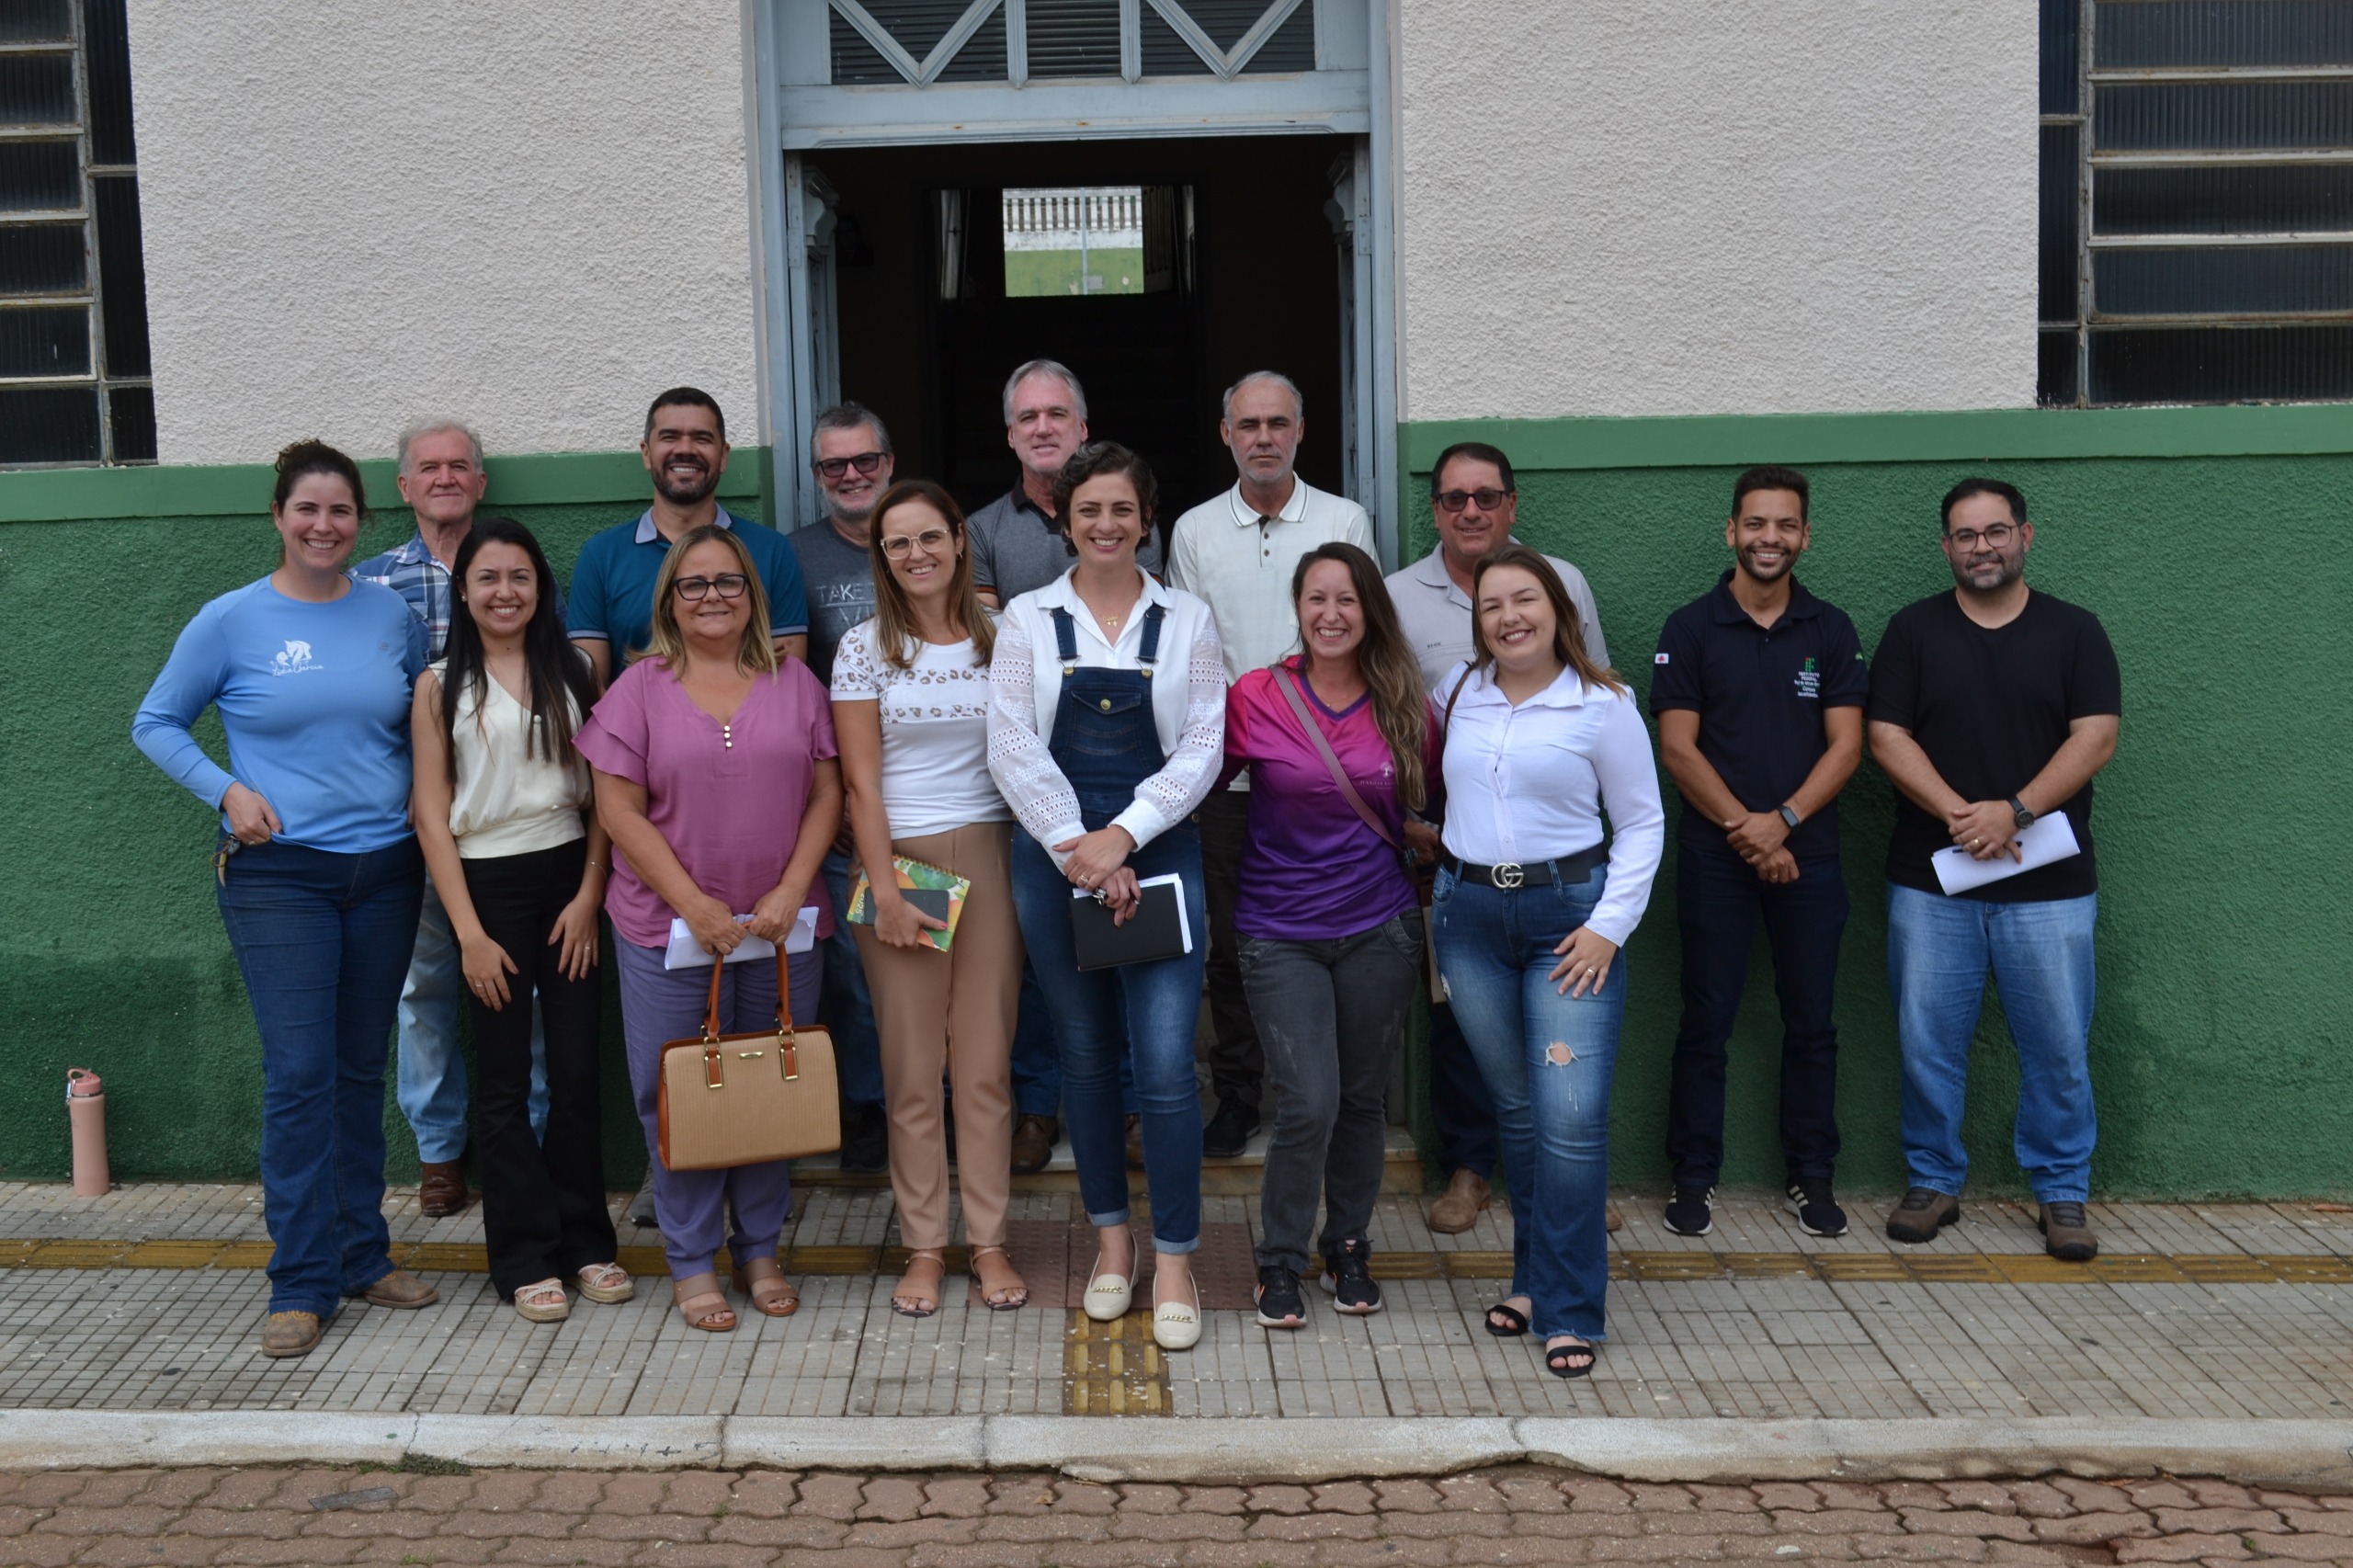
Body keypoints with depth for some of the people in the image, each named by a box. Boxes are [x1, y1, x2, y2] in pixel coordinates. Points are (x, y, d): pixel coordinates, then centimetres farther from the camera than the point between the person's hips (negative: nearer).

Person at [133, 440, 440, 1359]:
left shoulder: (392, 616, 6)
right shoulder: (232, 621, -3)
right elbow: (156, 724, 5)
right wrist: (226, 791, -9)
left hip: (384, 869, 3)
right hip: (279, 877, -3)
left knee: (361, 1071, 11)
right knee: (299, 1075, -7)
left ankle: (362, 1256, 22)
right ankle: (303, 1284, 2)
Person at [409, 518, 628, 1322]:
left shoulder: (573, 673, 6)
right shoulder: (441, 687, 1)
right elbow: (431, 815, -2)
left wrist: (590, 893, -6)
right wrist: (470, 933, -8)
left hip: (568, 875, 2)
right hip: (488, 883, -2)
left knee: (578, 1071, 5)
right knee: (506, 1082, 4)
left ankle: (586, 1241, 17)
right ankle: (525, 1258, 13)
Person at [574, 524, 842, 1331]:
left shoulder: (795, 683, 7)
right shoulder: (639, 689, 1)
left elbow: (826, 793, 5)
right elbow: (620, 811, -4)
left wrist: (791, 890, -7)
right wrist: (696, 906, -11)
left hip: (781, 927, 2)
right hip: (670, 928, -2)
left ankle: (761, 1250, 25)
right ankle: (691, 1263, 18)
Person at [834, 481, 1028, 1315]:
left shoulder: (999, 638, 7)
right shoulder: (864, 648, 1)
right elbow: (861, 781, -2)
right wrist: (885, 891, -8)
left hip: (988, 858, 2)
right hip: (899, 858, -1)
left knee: (987, 1060, 4)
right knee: (911, 1066, 2)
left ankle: (989, 1242, 13)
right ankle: (925, 1248, 12)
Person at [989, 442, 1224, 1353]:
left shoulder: (1187, 620, 5)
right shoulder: (1027, 619, 6)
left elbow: (1203, 747, -1)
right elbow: (1012, 747, -2)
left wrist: (1121, 836, -12)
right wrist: (1076, 848, -10)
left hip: (1158, 855, -1)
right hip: (1052, 858, 1)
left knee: (1165, 1061, -8)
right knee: (1085, 1054, 9)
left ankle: (1174, 1261, 3)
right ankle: (1112, 1237, 24)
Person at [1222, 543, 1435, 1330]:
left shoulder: (1405, 706, 1)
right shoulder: (1254, 698, -6)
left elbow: (1441, 803, 15)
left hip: (1381, 926, 3)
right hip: (1281, 932, -2)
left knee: (1364, 1097, 12)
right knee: (1309, 1103, -10)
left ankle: (1348, 1246, 33)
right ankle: (1280, 1259, 13)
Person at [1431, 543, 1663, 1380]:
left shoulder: (1603, 705, -3)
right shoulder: (1458, 691, 7)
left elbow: (1642, 824, 0)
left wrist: (1609, 925, -8)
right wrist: (1437, 890, 10)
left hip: (1569, 911, -3)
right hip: (1468, 911, 4)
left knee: (1571, 1116, -10)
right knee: (1515, 1108, 12)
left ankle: (1568, 1310, -1)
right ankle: (1533, 1275, 25)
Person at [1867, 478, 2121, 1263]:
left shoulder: (2074, 631, 6)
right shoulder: (1914, 630, 6)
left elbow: (2096, 737, -4)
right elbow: (1888, 738, -2)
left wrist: (2014, 811, -17)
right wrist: (1960, 815, -15)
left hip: (2048, 883, 0)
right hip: (1931, 880, 1)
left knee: (2058, 1048, 3)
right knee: (1928, 1043, 5)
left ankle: (2062, 1192, 17)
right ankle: (1933, 1182, 19)